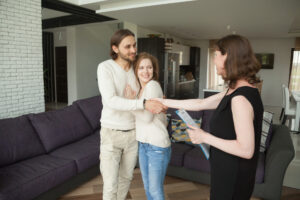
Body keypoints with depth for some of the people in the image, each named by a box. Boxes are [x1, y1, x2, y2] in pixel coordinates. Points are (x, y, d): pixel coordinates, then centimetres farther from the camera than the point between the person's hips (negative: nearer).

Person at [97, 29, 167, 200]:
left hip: (134, 133, 4)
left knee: (126, 177, 20)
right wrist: (144, 104, -37)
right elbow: (111, 101, -27)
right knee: (110, 184, 3)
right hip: (112, 134, -4)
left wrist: (158, 103, -9)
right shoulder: (105, 67, -14)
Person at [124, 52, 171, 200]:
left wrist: (131, 101, -13)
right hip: (143, 144, 8)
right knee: (147, 187, 19)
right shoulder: (141, 89, 11)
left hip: (157, 145, -8)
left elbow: (148, 117, -18)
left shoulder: (153, 85, -14)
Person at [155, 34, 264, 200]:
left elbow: (246, 150, -27)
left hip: (233, 179, -8)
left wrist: (205, 137, -19)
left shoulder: (241, 98, -26)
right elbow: (201, 103, 9)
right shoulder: (234, 91, 3)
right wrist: (164, 102, 11)